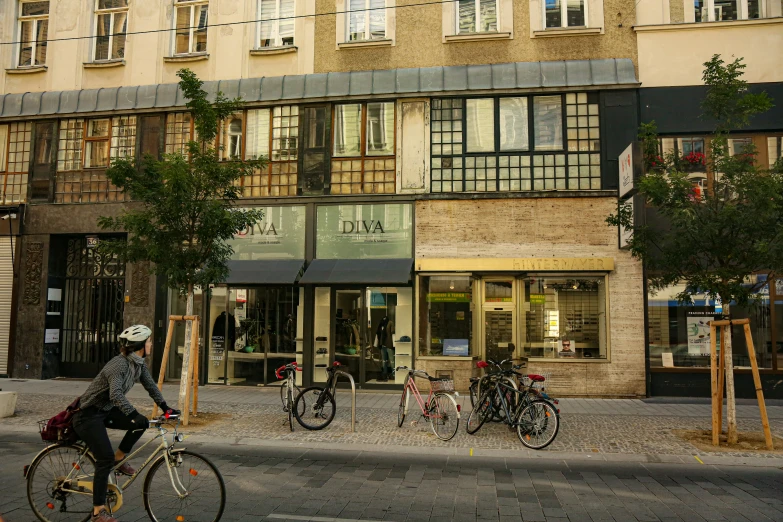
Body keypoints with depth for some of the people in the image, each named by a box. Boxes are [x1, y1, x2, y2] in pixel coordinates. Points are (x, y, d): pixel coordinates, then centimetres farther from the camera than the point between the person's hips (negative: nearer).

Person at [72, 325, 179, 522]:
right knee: (105, 459, -14)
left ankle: (119, 458, 10)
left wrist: (165, 407, -2)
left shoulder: (139, 364, -1)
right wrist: (135, 415, -49)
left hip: (106, 411, 9)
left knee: (141, 423, -9)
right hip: (88, 414, -8)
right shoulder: (119, 364, -28)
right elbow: (116, 395, -41)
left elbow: (150, 385, 6)